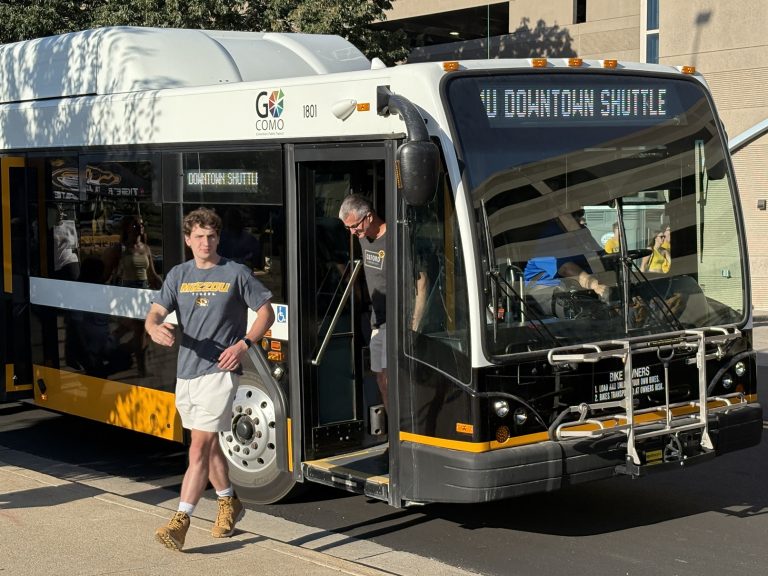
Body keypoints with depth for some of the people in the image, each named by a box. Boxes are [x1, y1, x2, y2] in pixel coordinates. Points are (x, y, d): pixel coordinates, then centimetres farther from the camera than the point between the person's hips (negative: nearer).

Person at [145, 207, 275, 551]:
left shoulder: (236, 274, -3)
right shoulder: (178, 275, 9)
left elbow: (266, 311, 1)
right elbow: (155, 313, 1)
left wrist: (243, 344, -14)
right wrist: (155, 328, -23)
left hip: (219, 371, -6)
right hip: (186, 372, 6)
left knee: (199, 448, -13)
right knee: (208, 444, 19)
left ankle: (180, 522, -14)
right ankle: (229, 504, 37)